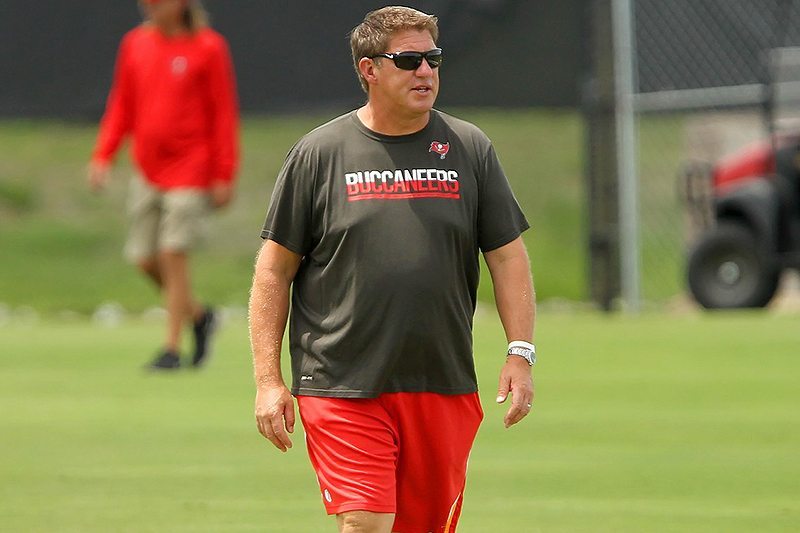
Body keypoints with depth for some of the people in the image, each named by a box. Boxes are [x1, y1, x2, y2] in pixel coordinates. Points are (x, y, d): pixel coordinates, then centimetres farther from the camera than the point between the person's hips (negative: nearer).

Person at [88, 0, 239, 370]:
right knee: (145, 260, 4)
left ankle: (172, 349, -2)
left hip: (190, 171, -5)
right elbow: (121, 106, 14)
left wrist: (224, 176, -9)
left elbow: (224, 114, -5)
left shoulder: (208, 48, -6)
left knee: (173, 255, -10)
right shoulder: (135, 44, 8)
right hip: (148, 170, 5)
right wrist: (103, 156, 4)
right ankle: (198, 316, 27)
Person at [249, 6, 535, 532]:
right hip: (341, 389, -3)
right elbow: (274, 271, 3)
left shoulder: (469, 148, 8)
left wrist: (520, 353, -2)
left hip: (444, 388, 3)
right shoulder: (319, 153, 1)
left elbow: (508, 255, 9)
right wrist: (269, 380, -3)